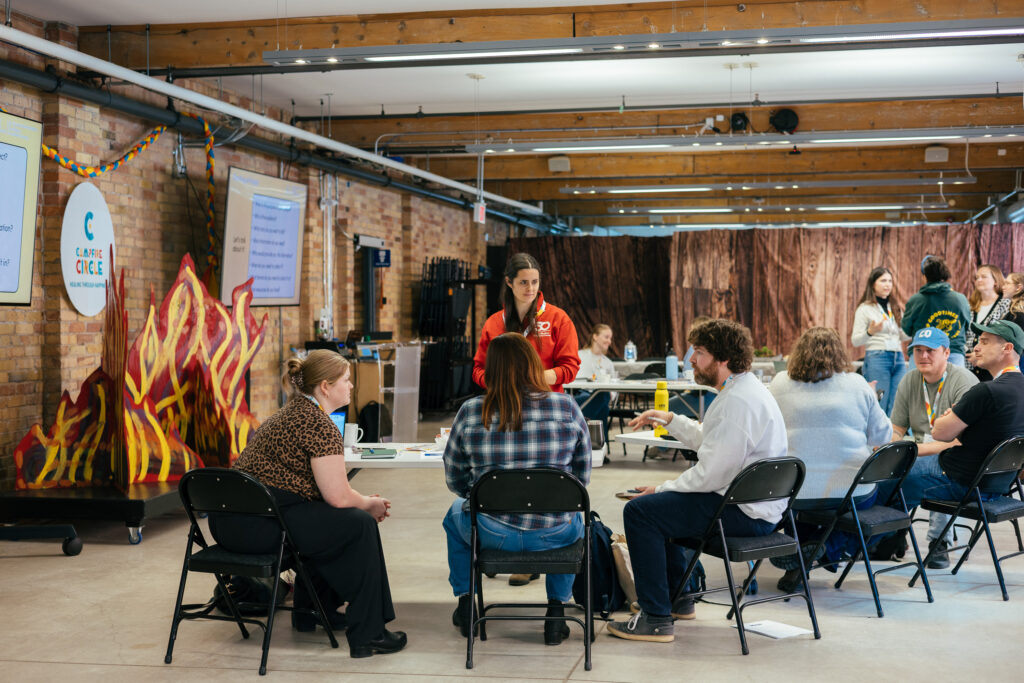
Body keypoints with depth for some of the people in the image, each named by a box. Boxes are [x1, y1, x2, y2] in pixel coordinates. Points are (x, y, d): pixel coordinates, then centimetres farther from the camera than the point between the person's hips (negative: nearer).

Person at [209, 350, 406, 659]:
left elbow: (323, 485, 27)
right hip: (260, 525, -10)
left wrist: (364, 501, 18)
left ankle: (312, 611, 38)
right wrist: (370, 505, 5)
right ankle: (367, 635, 3)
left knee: (325, 520, 29)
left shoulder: (292, 412, 20)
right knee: (360, 524, -2)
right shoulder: (320, 425, -12)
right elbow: (338, 497, -15)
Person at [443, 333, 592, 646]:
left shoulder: (470, 412, -6)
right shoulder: (568, 408, -6)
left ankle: (465, 605, 38)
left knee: (456, 513, 35)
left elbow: (455, 479, 5)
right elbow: (582, 476, 4)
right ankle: (556, 612, 30)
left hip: (492, 533, 0)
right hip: (554, 536, 0)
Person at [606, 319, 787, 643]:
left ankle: (656, 619, -9)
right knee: (660, 501, 25)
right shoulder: (744, 387, 12)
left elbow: (711, 474, -23)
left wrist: (662, 488, -11)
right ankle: (677, 597, 34)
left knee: (640, 510, -13)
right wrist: (669, 419, 20)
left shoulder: (737, 401, -22)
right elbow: (707, 440, 23)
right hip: (755, 505, 11)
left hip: (745, 513, -11)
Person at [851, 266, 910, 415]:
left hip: (898, 359, 6)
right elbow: (855, 341, -5)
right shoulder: (865, 309, 0)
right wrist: (870, 332, -23)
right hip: (877, 358, -6)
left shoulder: (894, 307, 19)